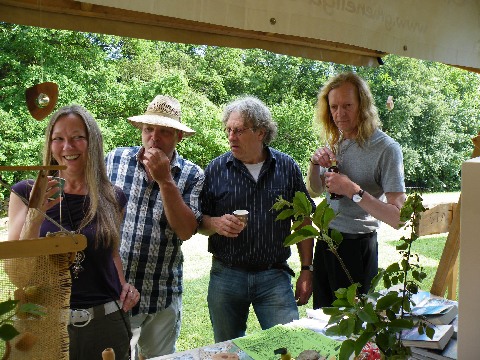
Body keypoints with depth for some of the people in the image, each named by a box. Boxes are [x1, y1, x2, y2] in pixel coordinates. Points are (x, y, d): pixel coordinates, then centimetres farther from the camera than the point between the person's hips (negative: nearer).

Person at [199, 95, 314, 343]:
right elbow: (198, 222, 4)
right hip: (226, 275, 1)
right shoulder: (216, 170, -1)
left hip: (275, 276, 0)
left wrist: (306, 270, 3)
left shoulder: (287, 168, 0)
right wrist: (216, 224, -18)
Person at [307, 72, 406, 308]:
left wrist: (353, 191, -27)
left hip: (357, 247, -6)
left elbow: (398, 217, -20)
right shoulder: (336, 143, 7)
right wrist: (315, 163, -4)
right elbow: (314, 191, 16)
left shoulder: (386, 148, -15)